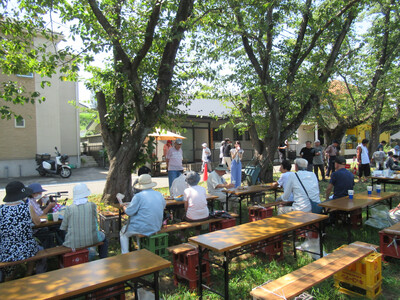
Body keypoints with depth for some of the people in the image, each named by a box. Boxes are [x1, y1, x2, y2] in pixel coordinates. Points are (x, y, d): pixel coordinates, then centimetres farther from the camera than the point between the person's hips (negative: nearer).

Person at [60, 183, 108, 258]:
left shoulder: (68, 209, -8)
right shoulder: (92, 205, -8)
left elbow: (63, 228, 0)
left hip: (73, 243, 1)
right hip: (91, 240, 0)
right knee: (103, 236, 30)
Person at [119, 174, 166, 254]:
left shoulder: (138, 196, -17)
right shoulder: (159, 195, 2)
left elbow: (129, 212, -13)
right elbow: (163, 206, 18)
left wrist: (124, 206, 10)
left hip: (143, 228, -6)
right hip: (157, 227, 6)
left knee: (123, 234, 22)